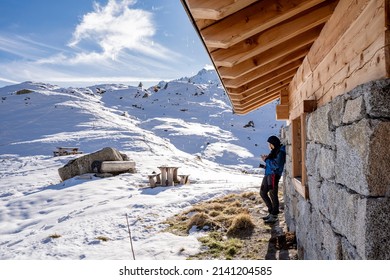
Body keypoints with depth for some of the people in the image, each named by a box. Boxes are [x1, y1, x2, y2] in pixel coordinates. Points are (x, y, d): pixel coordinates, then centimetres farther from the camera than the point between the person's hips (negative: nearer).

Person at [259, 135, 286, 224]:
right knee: (263, 193, 15)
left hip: (274, 175, -10)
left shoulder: (281, 152, -15)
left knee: (273, 195, -4)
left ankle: (274, 216, 8)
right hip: (268, 175, 10)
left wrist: (266, 160, -13)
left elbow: (276, 165, -21)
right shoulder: (274, 151, 14)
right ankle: (271, 212, 27)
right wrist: (267, 159, 5)